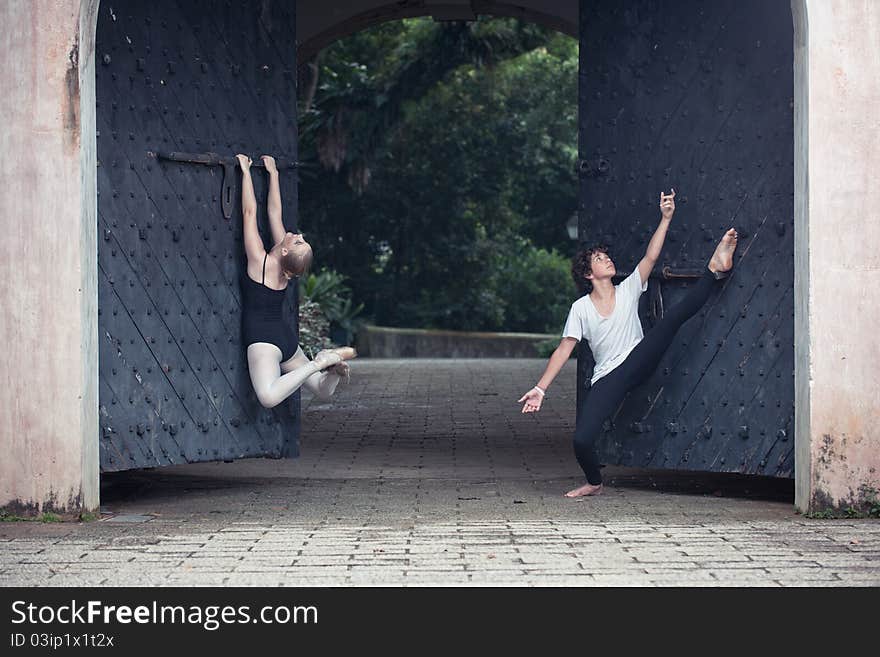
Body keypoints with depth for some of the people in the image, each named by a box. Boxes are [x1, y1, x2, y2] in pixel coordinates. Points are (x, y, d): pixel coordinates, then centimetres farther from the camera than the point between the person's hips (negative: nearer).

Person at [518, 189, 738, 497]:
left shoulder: (628, 291, 6)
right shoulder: (581, 309, 1)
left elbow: (650, 257, -4)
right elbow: (564, 350, 0)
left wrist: (665, 219, -16)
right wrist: (540, 389, -6)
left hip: (638, 361, 1)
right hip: (606, 378, -1)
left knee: (674, 316, -18)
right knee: (582, 439, -16)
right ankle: (594, 483, 12)